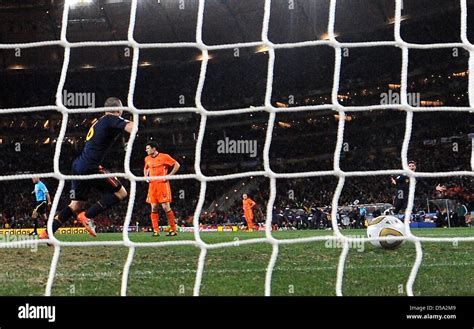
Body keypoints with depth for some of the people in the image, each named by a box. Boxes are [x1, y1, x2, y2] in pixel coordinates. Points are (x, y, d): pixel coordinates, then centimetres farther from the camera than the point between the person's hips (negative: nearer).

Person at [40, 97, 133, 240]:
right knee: (121, 193, 0)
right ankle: (87, 216, -7)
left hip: (78, 165, 9)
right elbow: (129, 127, -23)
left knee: (76, 205, 14)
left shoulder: (99, 122, 22)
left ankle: (47, 233, 6)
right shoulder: (112, 120, -4)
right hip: (90, 167, -9)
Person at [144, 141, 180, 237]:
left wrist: (169, 175, -9)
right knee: (153, 208, -1)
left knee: (166, 207, -9)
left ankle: (173, 230, -1)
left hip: (162, 184, -6)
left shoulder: (164, 157, -5)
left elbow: (177, 165, -3)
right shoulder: (147, 159, 13)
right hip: (152, 185, 6)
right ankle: (156, 231, 1)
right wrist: (146, 176, 13)